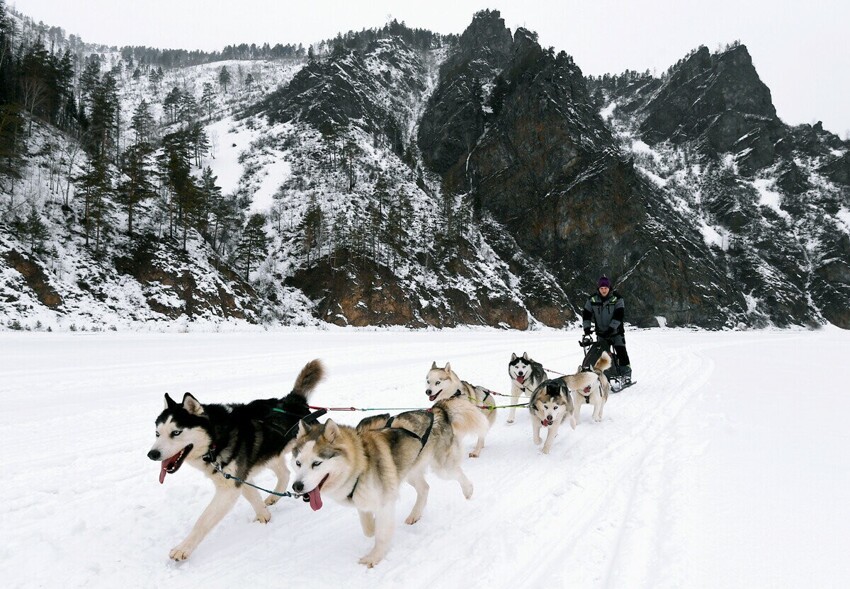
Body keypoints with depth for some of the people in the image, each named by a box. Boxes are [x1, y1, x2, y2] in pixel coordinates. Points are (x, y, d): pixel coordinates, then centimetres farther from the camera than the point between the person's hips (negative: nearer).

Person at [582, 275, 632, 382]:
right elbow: (586, 314, 1)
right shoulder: (592, 299, -4)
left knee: (621, 352, -9)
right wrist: (586, 327, -11)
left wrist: (611, 328, -26)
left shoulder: (617, 298, -11)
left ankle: (626, 374, 0)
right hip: (601, 333, 3)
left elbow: (619, 316, -18)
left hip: (616, 332, -3)